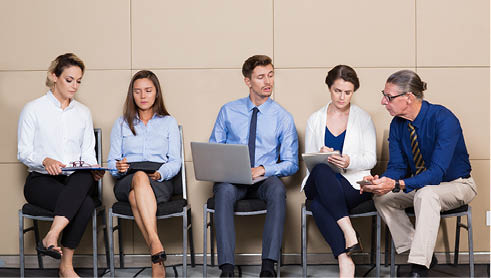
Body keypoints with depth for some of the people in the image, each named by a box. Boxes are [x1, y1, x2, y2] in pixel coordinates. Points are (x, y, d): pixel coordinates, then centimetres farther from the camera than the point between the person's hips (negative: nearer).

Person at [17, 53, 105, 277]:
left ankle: (51, 237, -38)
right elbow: (23, 153, -1)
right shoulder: (33, 109, 3)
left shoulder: (83, 112, 16)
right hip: (41, 181, -4)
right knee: (85, 205, -33)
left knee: (85, 177, -36)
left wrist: (93, 169, -10)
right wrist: (45, 161, -22)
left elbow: (88, 153, 13)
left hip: (77, 179, 4)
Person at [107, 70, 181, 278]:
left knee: (136, 196, -38)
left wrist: (160, 173, -15)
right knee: (140, 177, -39)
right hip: (126, 181, 1)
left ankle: (156, 259, -48)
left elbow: (175, 162, 8)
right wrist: (119, 167, -12)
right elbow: (111, 161, 13)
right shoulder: (121, 123, 20)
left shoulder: (169, 122, 17)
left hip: (160, 182, 0)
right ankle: (156, 245, -54)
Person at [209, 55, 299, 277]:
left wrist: (264, 170, -16)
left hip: (264, 179, 0)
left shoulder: (283, 118, 5)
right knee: (224, 190, -35)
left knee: (277, 190, -35)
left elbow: (291, 164, 3)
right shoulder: (228, 111, 9)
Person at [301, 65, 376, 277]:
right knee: (321, 170, -38)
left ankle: (343, 258, -33)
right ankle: (348, 230, -41)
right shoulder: (315, 120, 14)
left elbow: (371, 159, 4)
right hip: (320, 183, 2)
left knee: (319, 203, -36)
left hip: (353, 183, -2)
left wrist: (349, 161, -19)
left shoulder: (363, 118, 10)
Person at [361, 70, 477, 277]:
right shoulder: (398, 124, -7)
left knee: (426, 194, -37)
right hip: (419, 185, 7)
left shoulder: (443, 119, -27)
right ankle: (420, 252, -7)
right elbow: (397, 166, -4)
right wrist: (380, 181, -28)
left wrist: (397, 185, -46)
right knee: (381, 197, -16)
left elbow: (437, 173, -34)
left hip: (456, 185, -6)